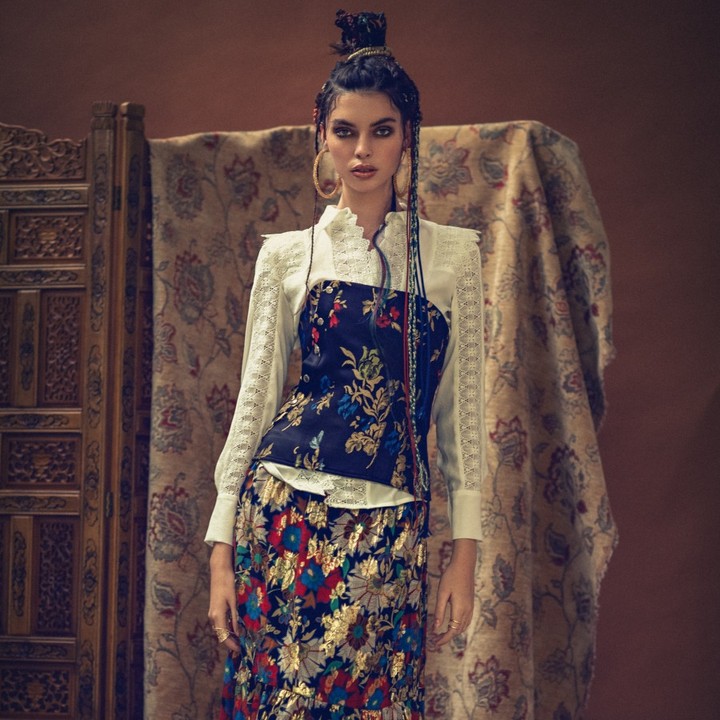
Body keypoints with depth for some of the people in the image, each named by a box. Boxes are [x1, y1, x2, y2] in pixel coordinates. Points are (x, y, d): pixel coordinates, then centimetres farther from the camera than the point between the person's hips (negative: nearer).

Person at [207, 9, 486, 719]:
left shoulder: (453, 254, 5)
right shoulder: (286, 254, 6)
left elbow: (461, 409, 6)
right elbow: (255, 398, 7)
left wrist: (464, 554, 2)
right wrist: (222, 548, 3)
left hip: (391, 527, 0)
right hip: (285, 512, 1)